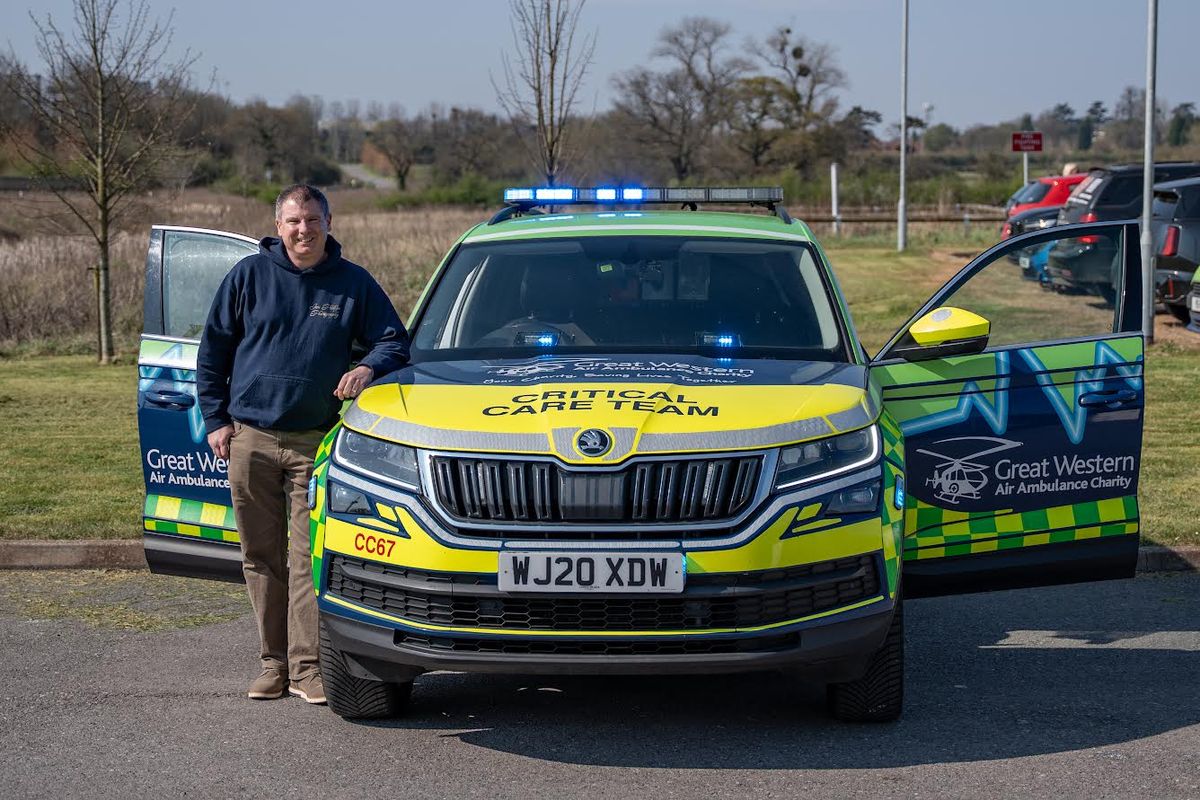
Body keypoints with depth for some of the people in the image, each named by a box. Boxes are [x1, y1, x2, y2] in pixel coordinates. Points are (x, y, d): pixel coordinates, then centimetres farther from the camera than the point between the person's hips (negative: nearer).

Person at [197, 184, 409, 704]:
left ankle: (307, 666, -3)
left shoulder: (353, 283, 5)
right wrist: (216, 418, 4)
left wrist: (368, 368, -12)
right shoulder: (250, 275, 5)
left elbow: (394, 342, 10)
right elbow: (213, 349, 10)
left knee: (309, 558, -6)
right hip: (250, 439, 1)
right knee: (262, 558, 6)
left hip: (315, 441, -1)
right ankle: (274, 661, 15)